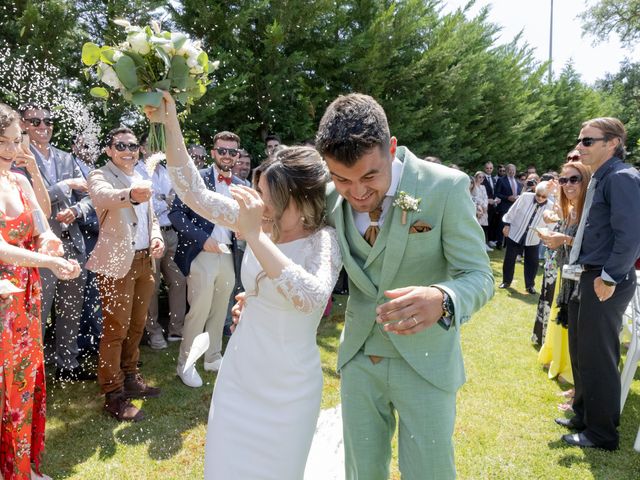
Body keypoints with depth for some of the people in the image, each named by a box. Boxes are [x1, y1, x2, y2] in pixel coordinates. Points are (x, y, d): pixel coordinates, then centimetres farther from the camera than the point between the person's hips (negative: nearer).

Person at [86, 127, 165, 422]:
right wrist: (130, 195, -54)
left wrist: (156, 238, -1)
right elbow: (104, 196, -32)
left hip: (144, 261, 7)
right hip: (116, 262, -7)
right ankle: (113, 394, 8)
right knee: (115, 329, -3)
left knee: (136, 325, 16)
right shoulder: (100, 176, -7)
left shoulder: (141, 180, 15)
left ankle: (129, 378, 31)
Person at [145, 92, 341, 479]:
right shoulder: (263, 222, -5)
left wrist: (255, 236, -42)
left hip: (287, 389, -4)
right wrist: (170, 122, -12)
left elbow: (311, 297, -39)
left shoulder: (324, 240, -19)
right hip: (239, 374, 5)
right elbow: (195, 193, -6)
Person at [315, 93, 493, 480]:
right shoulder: (331, 196, -8)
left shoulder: (446, 187, -19)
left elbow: (479, 276, -17)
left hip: (425, 360, -3)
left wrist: (442, 300, -40)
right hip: (359, 357, 4)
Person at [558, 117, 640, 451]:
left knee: (598, 358, 1)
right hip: (586, 277, 10)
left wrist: (610, 278, -21)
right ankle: (583, 416, 35)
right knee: (580, 351, 19)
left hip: (605, 282, -10)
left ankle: (602, 434, 17)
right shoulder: (598, 179, 14)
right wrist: (564, 239, 11)